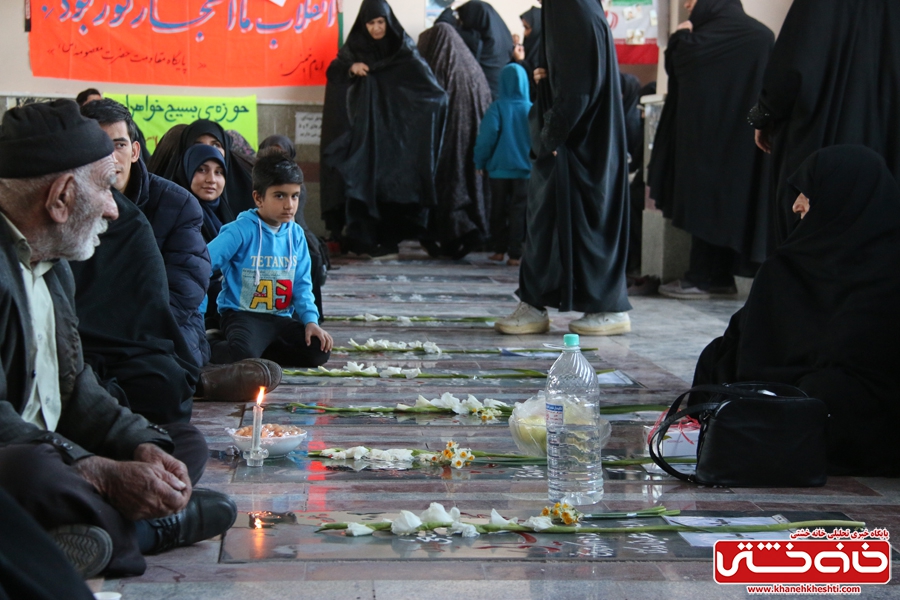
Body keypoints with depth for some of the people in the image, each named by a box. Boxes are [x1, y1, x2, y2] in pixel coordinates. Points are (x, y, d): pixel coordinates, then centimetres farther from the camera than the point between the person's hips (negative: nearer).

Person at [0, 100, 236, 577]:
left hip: (49, 460, 10)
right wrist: (106, 474, -28)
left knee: (187, 443, 15)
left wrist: (142, 446, -5)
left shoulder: (53, 265, 13)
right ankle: (152, 527, -10)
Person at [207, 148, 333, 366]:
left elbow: (302, 284, 8)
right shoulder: (241, 231, -12)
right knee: (243, 353, -35)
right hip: (242, 314, -6)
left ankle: (259, 349, 4)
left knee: (319, 351, -12)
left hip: (281, 318, 7)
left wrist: (311, 320, -7)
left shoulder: (296, 234, 6)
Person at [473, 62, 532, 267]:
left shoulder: (498, 108, -8)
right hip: (524, 169, 1)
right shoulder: (531, 110, -2)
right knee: (519, 212, 4)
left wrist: (480, 162, 0)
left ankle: (499, 250, 17)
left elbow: (487, 137, -11)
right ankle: (515, 255, 1)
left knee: (499, 211, 13)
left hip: (500, 168, -1)